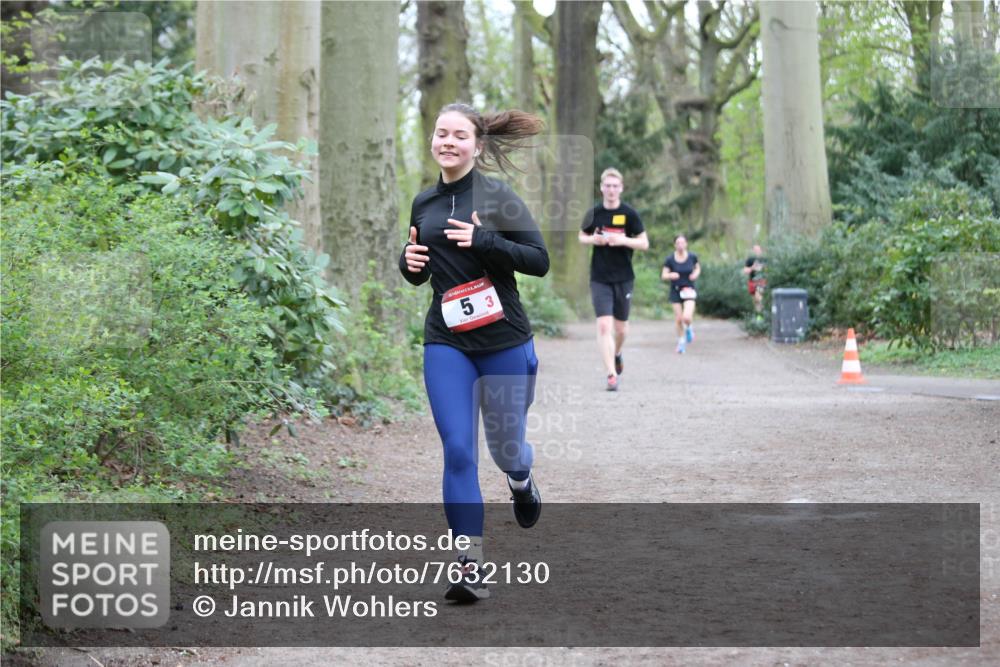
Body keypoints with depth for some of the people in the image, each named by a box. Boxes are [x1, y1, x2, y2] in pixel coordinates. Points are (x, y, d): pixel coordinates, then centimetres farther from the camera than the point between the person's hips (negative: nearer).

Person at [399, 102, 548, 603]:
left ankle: (521, 479, 48)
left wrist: (483, 240, -23)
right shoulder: (423, 203, 9)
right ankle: (471, 565, -6)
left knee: (505, 447, 10)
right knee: (457, 450, -8)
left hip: (504, 341, -3)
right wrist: (409, 262, -3)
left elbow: (539, 261, -11)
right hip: (446, 342, 3)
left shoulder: (497, 197, -7)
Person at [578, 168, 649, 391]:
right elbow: (581, 236, 15)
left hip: (624, 278, 0)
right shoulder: (594, 213, 0)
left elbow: (644, 243, -2)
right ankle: (611, 375, -12)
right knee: (604, 326, -12)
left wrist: (623, 240, -19)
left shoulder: (629, 214, -4)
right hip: (599, 278, 0)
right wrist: (592, 239, -8)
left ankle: (617, 354, 43)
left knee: (620, 328, 11)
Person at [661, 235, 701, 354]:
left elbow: (697, 267, 14)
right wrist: (671, 275, -27)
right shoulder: (670, 259, -8)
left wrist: (696, 274, -8)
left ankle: (689, 327, 18)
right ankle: (681, 341, 23)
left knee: (687, 317, -18)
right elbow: (663, 275, -5)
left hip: (689, 290, -1)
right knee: (678, 319, 1)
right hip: (675, 291, 1)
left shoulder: (692, 257, -5)